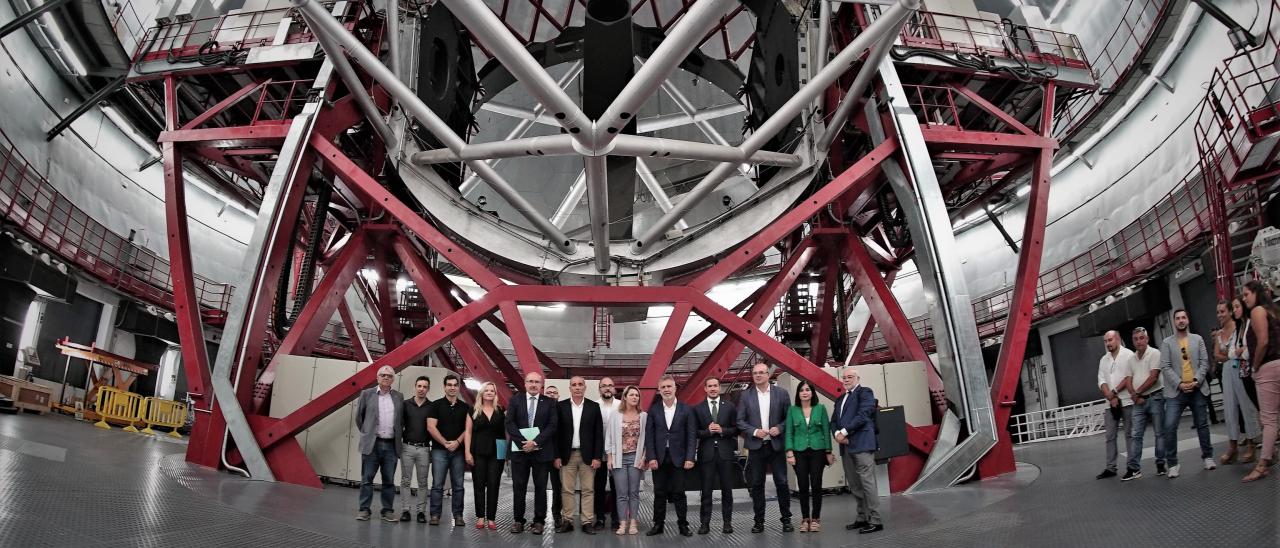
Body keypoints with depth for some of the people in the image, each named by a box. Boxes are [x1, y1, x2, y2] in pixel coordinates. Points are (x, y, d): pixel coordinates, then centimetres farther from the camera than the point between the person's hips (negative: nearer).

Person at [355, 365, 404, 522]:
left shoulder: (398, 397, 9)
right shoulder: (367, 394, 3)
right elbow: (359, 416, 8)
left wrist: (397, 435, 10)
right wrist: (366, 433, 9)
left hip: (391, 445, 2)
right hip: (372, 444, -2)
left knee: (389, 480, 5)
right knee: (367, 479, 2)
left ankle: (388, 511, 11)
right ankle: (364, 510, 9)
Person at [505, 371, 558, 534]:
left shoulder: (549, 403, 4)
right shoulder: (515, 401, 7)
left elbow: (552, 426, -3)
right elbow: (510, 423, -2)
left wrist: (535, 442, -14)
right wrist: (523, 442, -14)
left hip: (541, 451, -1)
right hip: (519, 450, 1)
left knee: (540, 487, 3)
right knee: (519, 487, 5)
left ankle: (539, 521, 11)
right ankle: (518, 520, 14)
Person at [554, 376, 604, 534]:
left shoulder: (594, 407, 2)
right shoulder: (561, 406, 2)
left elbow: (599, 433, 1)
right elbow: (557, 432, 2)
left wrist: (597, 457, -6)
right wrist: (557, 456, -3)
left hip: (588, 455, 0)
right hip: (567, 455, 0)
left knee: (588, 490, 2)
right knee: (567, 490, 4)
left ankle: (588, 522, 8)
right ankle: (567, 521, 11)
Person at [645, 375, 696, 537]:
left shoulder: (686, 409, 1)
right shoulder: (653, 410, 3)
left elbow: (691, 435, -1)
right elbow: (649, 436, 2)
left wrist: (689, 458, -8)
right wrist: (651, 457, -7)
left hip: (678, 458, -1)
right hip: (659, 458, 1)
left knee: (679, 493, 3)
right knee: (659, 493, 7)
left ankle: (683, 525, 12)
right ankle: (658, 524, 17)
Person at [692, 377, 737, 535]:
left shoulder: (730, 407, 7)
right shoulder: (697, 409, 5)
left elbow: (736, 429, 4)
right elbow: (694, 432, 2)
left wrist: (722, 430, -11)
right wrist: (708, 431, -14)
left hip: (726, 452, 1)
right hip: (706, 453, -1)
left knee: (727, 489, 6)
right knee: (706, 490, 2)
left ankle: (727, 522, 15)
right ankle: (705, 523, 8)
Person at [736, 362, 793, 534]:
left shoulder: (781, 394, 1)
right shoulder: (746, 396, 3)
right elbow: (740, 421, 2)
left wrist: (779, 428, -13)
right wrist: (754, 431, -11)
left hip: (776, 445, -1)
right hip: (756, 446, 1)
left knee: (781, 483, 2)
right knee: (757, 485, 6)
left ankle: (786, 520, 15)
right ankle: (759, 521, 15)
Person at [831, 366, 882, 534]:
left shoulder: (865, 392, 0)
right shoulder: (840, 399, 23)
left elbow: (862, 415, -12)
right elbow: (834, 421, 18)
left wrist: (844, 432, -12)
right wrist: (837, 434, -4)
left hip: (862, 444, -8)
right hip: (846, 446, 8)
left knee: (867, 482, -9)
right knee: (854, 485, 10)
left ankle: (875, 521, -5)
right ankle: (862, 518, 18)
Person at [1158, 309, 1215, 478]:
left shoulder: (1198, 339, 9)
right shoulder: (1167, 342, 3)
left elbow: (1204, 362, 3)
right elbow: (1165, 367, -3)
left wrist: (1196, 380, -11)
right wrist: (1180, 384, -14)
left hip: (1197, 389, 2)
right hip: (1176, 391, -2)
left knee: (1202, 424, 10)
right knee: (1169, 426, -11)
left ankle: (1208, 456, 28)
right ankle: (1173, 463, -4)